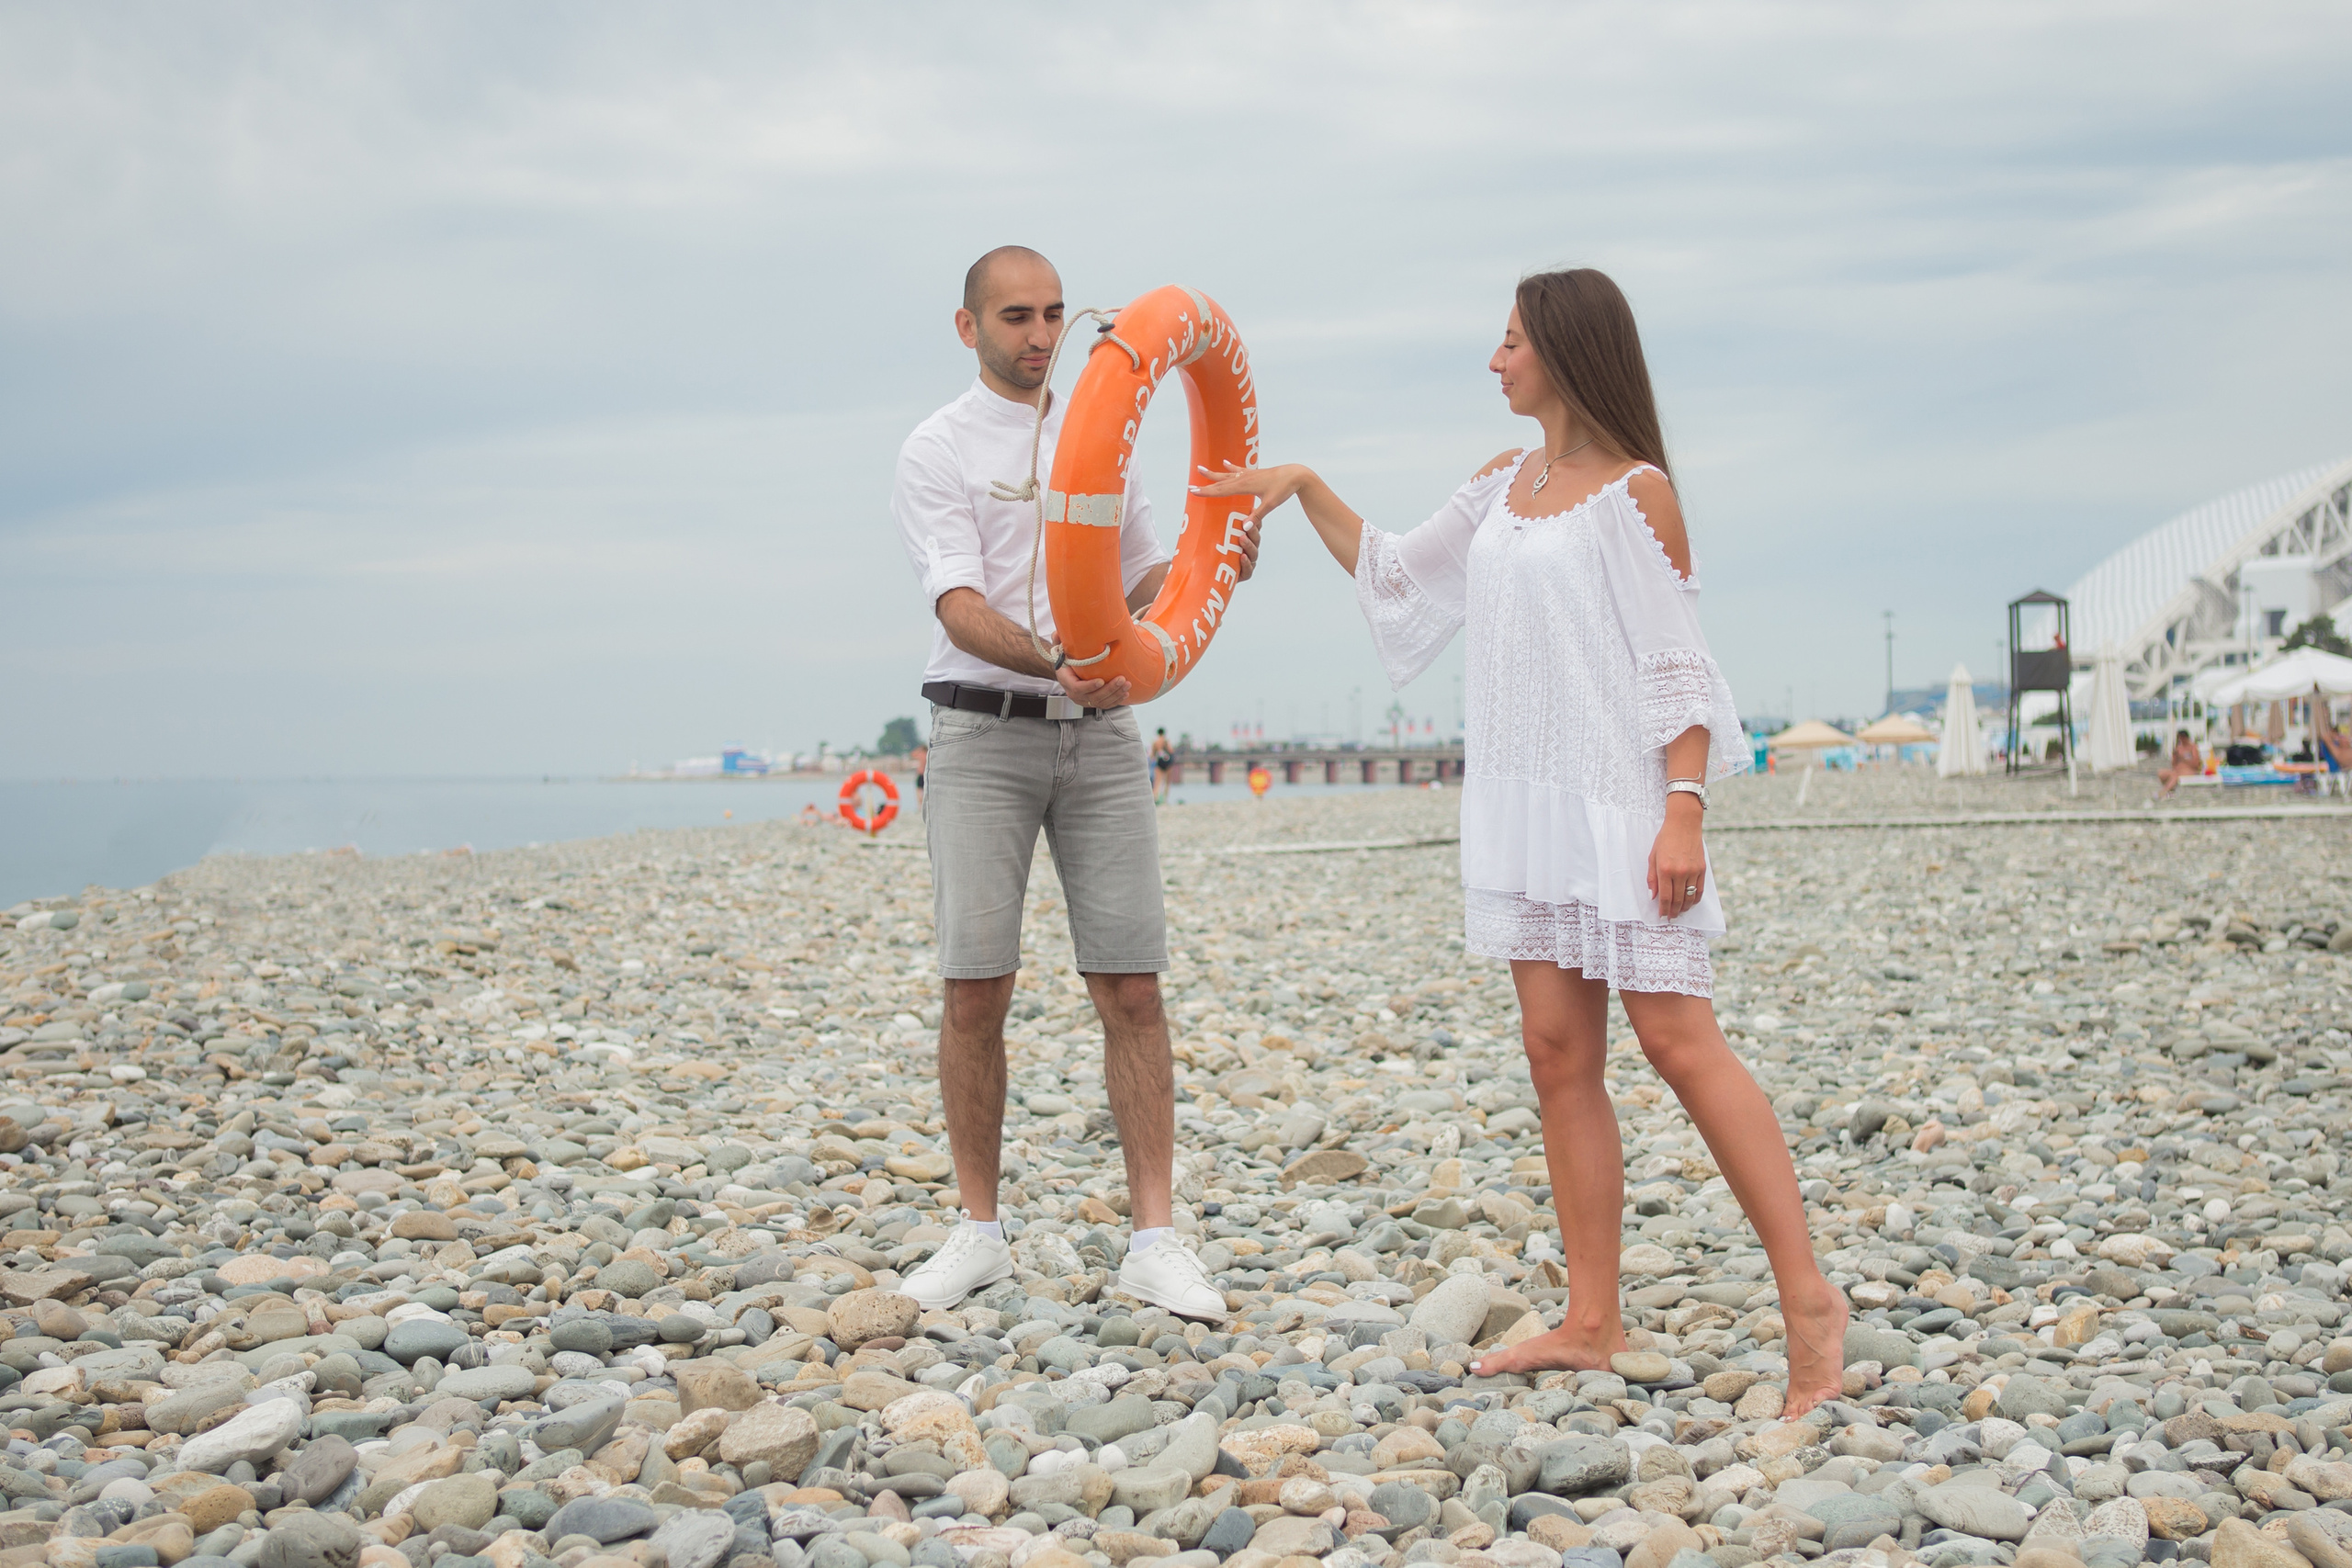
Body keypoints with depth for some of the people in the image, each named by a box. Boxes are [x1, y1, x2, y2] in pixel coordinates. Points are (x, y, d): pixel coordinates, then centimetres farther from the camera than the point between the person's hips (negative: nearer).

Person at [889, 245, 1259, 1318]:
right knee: (976, 989, -3)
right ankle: (978, 1230, 11)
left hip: (1100, 733, 3)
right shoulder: (937, 451, 0)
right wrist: (1052, 663, -32)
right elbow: (960, 607, -13)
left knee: (1130, 988, -3)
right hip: (984, 734, -3)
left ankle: (1154, 1240, 1)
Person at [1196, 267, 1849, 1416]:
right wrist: (1305, 488, 18)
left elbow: (1677, 664, -10)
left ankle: (1808, 1299, -4)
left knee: (1678, 1039, -11)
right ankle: (1592, 1322, 9)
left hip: (1620, 797, -7)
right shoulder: (1503, 483, 15)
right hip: (1525, 798, 7)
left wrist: (1686, 811, -18)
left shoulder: (1635, 491, -7)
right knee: (1558, 1051, 4)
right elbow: (1394, 575, 26)